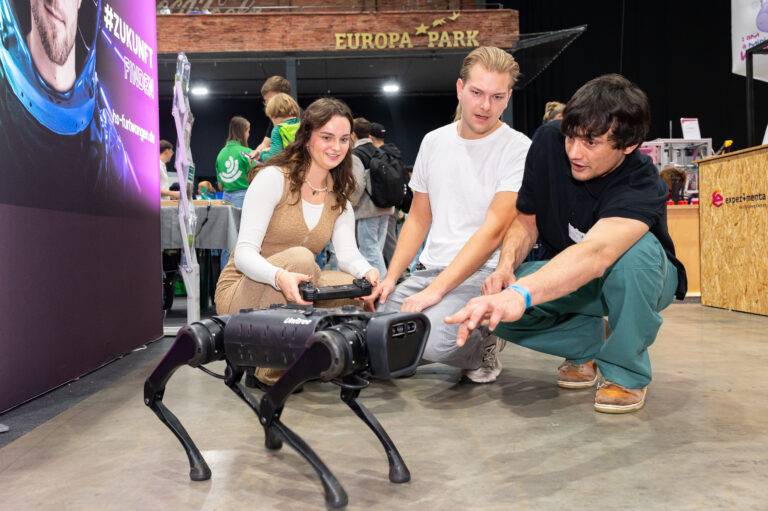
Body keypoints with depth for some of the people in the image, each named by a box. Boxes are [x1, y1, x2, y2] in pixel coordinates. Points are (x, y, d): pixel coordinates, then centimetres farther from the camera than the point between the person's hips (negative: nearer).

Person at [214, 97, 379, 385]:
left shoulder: (339, 196, 7)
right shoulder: (274, 178, -12)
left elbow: (347, 253, -8)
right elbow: (244, 253, -20)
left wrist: (368, 272, -32)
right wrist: (280, 277, -42)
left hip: (292, 297, 5)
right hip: (241, 293, -5)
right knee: (299, 258, -33)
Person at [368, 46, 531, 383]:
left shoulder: (518, 149, -7)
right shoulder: (434, 142, 11)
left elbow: (493, 230, -15)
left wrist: (436, 290, -21)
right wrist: (391, 277, 3)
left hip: (483, 273, -6)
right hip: (430, 268, 6)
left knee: (430, 339, -32)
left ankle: (483, 347, 3)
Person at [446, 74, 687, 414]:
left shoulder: (642, 186, -34)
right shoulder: (549, 141, -18)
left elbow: (595, 253, -53)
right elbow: (527, 219, -7)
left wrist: (520, 294, -69)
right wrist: (506, 267, -28)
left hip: (642, 282, -3)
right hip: (564, 277, 4)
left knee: (636, 249, -40)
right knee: (493, 304, -25)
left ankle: (626, 372, -16)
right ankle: (586, 345, 3)